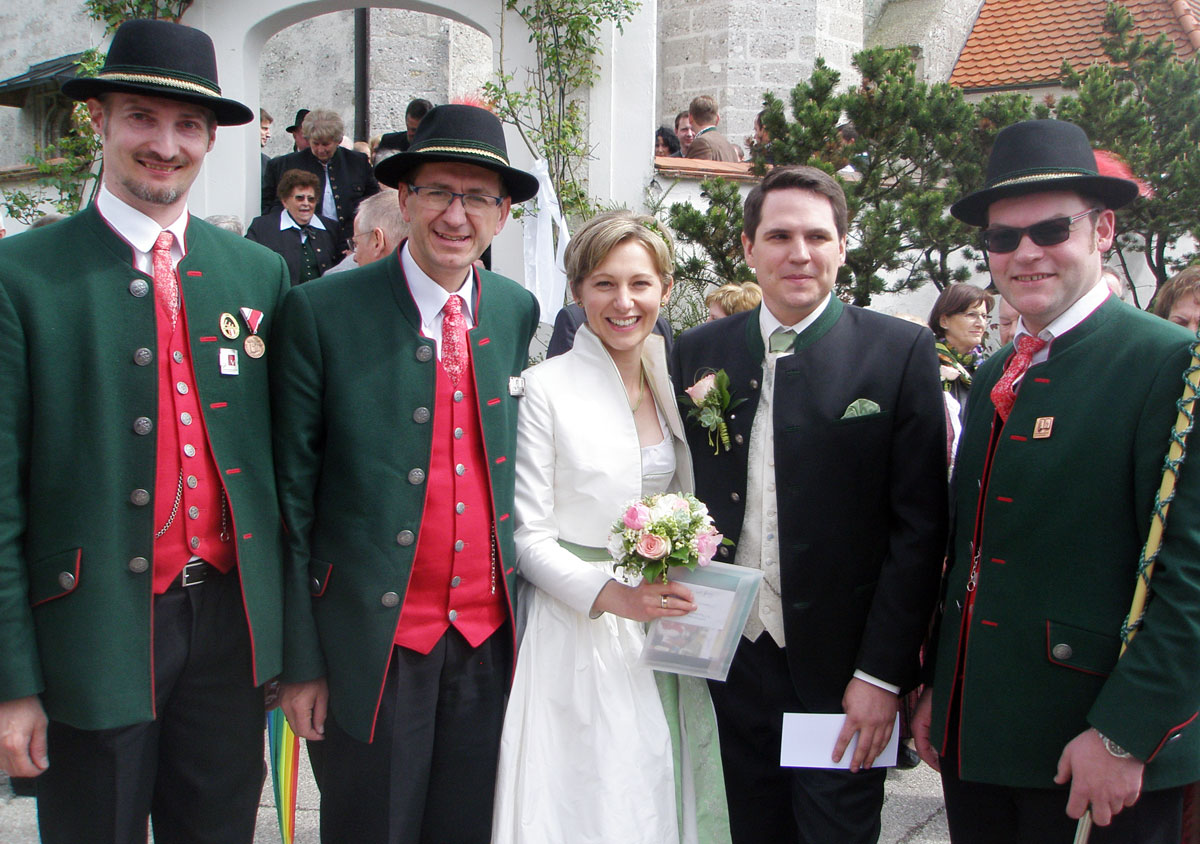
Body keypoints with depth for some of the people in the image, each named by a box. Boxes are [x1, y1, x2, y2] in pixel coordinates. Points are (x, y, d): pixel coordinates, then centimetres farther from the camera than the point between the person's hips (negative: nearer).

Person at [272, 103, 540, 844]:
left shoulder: (519, 312, 5)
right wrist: (299, 660, -8)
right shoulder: (322, 312, -8)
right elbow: (291, 496, -7)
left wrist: (529, 614, 9)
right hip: (374, 643, -4)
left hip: (491, 642, 4)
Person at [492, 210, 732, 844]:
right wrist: (608, 592, -22)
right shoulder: (545, 388, -7)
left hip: (666, 632, 5)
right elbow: (526, 535, -8)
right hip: (575, 639, -4)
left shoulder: (679, 383, 8)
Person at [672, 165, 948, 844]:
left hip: (841, 669, -3)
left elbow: (920, 525, -7)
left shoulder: (901, 351, -5)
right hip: (734, 655, 3)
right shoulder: (700, 352, 5)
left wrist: (883, 673, -11)